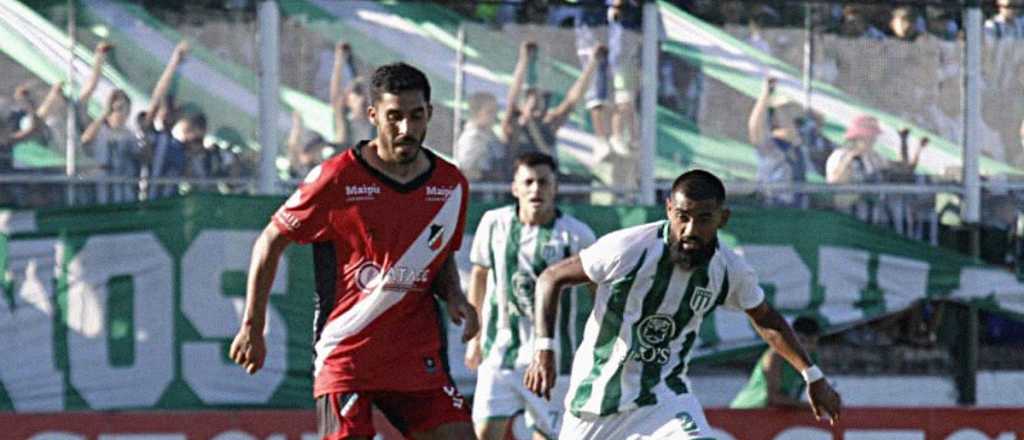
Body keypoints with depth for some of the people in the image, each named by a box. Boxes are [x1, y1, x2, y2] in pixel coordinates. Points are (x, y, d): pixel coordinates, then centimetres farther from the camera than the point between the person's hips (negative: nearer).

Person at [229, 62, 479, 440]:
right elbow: (271, 242, -1)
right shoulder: (338, 179, -10)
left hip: (418, 353, 5)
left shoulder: (451, 185, 5)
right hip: (345, 349, -5)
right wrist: (252, 328, -1)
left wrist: (454, 299, 1)